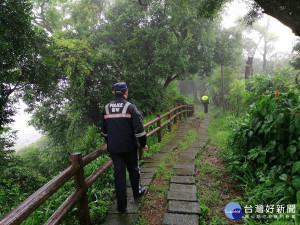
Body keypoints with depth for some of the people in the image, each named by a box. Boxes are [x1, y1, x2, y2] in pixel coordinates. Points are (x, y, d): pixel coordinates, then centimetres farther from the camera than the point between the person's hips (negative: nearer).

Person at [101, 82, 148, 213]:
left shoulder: (106, 108, 2)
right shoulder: (130, 107, -12)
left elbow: (104, 130, 12)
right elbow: (139, 128, -16)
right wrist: (143, 143, -2)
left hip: (113, 148, 3)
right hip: (130, 147, -2)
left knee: (118, 173, 8)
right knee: (133, 170, 18)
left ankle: (121, 205, 15)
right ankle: (137, 191, 39)